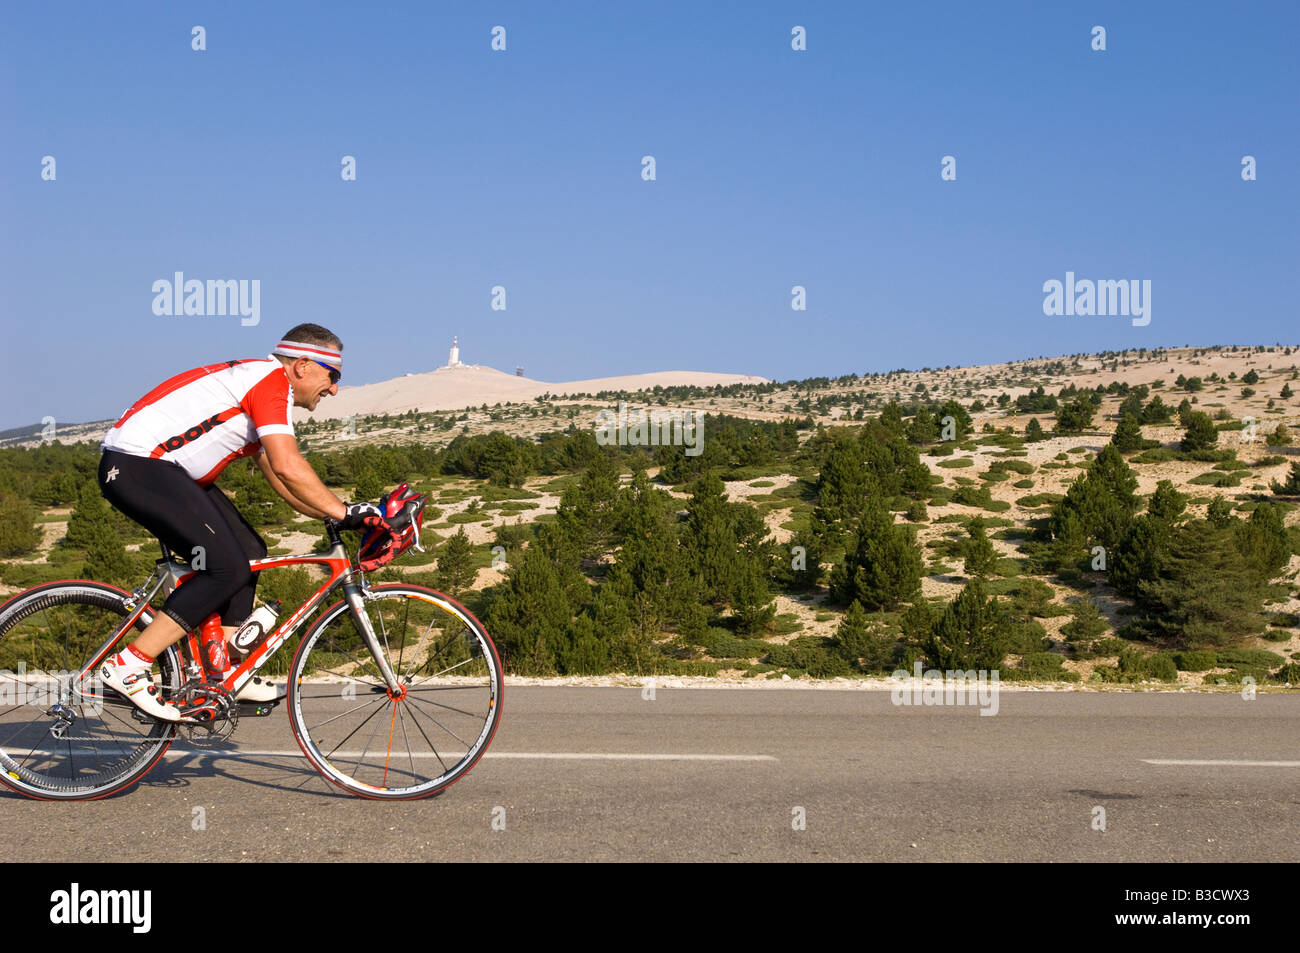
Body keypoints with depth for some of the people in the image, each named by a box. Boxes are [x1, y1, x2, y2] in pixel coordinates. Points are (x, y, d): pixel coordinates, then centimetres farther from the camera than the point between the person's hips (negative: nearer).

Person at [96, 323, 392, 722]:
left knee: (249, 551, 10)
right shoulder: (272, 379, -11)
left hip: (162, 469, 11)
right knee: (227, 567, -15)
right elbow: (288, 467, -24)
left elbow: (283, 481, 20)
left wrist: (341, 515, 10)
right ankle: (129, 666, -11)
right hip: (135, 466, -11)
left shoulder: (261, 388, 20)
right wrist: (344, 512, -18)